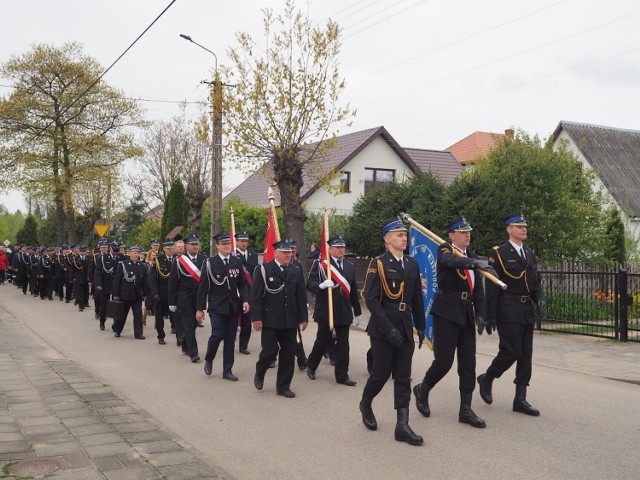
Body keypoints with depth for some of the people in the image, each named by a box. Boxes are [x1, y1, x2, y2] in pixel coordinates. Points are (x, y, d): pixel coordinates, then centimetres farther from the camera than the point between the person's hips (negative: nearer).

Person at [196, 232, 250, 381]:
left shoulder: (237, 262, 6)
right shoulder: (210, 263, -4)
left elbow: (242, 283, 8)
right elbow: (203, 287, -4)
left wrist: (245, 300, -8)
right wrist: (200, 308, -5)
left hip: (233, 306, 4)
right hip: (217, 306, -3)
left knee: (230, 339, 6)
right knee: (217, 335, -10)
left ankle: (227, 371, 15)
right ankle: (208, 360, 19)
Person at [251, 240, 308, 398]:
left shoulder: (296, 272, 9)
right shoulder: (263, 270, -4)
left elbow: (301, 296, 10)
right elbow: (255, 296, -7)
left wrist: (303, 318, 6)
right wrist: (256, 318, -12)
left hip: (290, 321, 4)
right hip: (270, 320, -4)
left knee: (288, 354, 6)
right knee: (270, 351, -5)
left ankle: (283, 386, 18)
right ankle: (259, 373, 25)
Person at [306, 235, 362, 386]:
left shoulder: (350, 266, 10)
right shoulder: (319, 264, -5)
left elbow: (353, 290, 15)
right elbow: (309, 284, -11)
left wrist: (357, 311, 17)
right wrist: (321, 285, -32)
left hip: (344, 312, 4)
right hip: (326, 311, -4)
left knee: (343, 344, 5)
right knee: (323, 341, 6)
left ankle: (342, 376, 12)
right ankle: (311, 367, 30)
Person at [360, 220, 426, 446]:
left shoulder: (412, 264, 9)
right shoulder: (378, 264, -8)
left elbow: (417, 298, 15)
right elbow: (371, 299, -15)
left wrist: (420, 326, 11)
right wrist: (388, 328, -21)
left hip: (405, 329, 5)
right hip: (383, 329, -5)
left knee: (403, 377, 4)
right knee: (381, 373, 2)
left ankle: (402, 426, 7)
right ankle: (366, 404, 31)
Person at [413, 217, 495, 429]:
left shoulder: (471, 255, 13)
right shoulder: (445, 251, -5)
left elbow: (478, 289, 13)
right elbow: (451, 261, -31)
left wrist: (481, 314, 4)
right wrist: (476, 263, -47)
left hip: (466, 315, 6)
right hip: (447, 313, -6)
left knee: (468, 363, 5)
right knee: (444, 361, -4)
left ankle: (465, 410, 12)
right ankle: (422, 390, 23)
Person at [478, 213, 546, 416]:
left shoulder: (529, 254, 15)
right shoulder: (498, 254, -7)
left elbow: (535, 282, 19)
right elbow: (492, 287, -9)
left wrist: (540, 299, -2)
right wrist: (490, 316, -12)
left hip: (527, 311, 7)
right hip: (508, 312, -7)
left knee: (526, 354, 6)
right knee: (511, 352, -8)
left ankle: (520, 399, 13)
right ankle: (486, 379, 17)